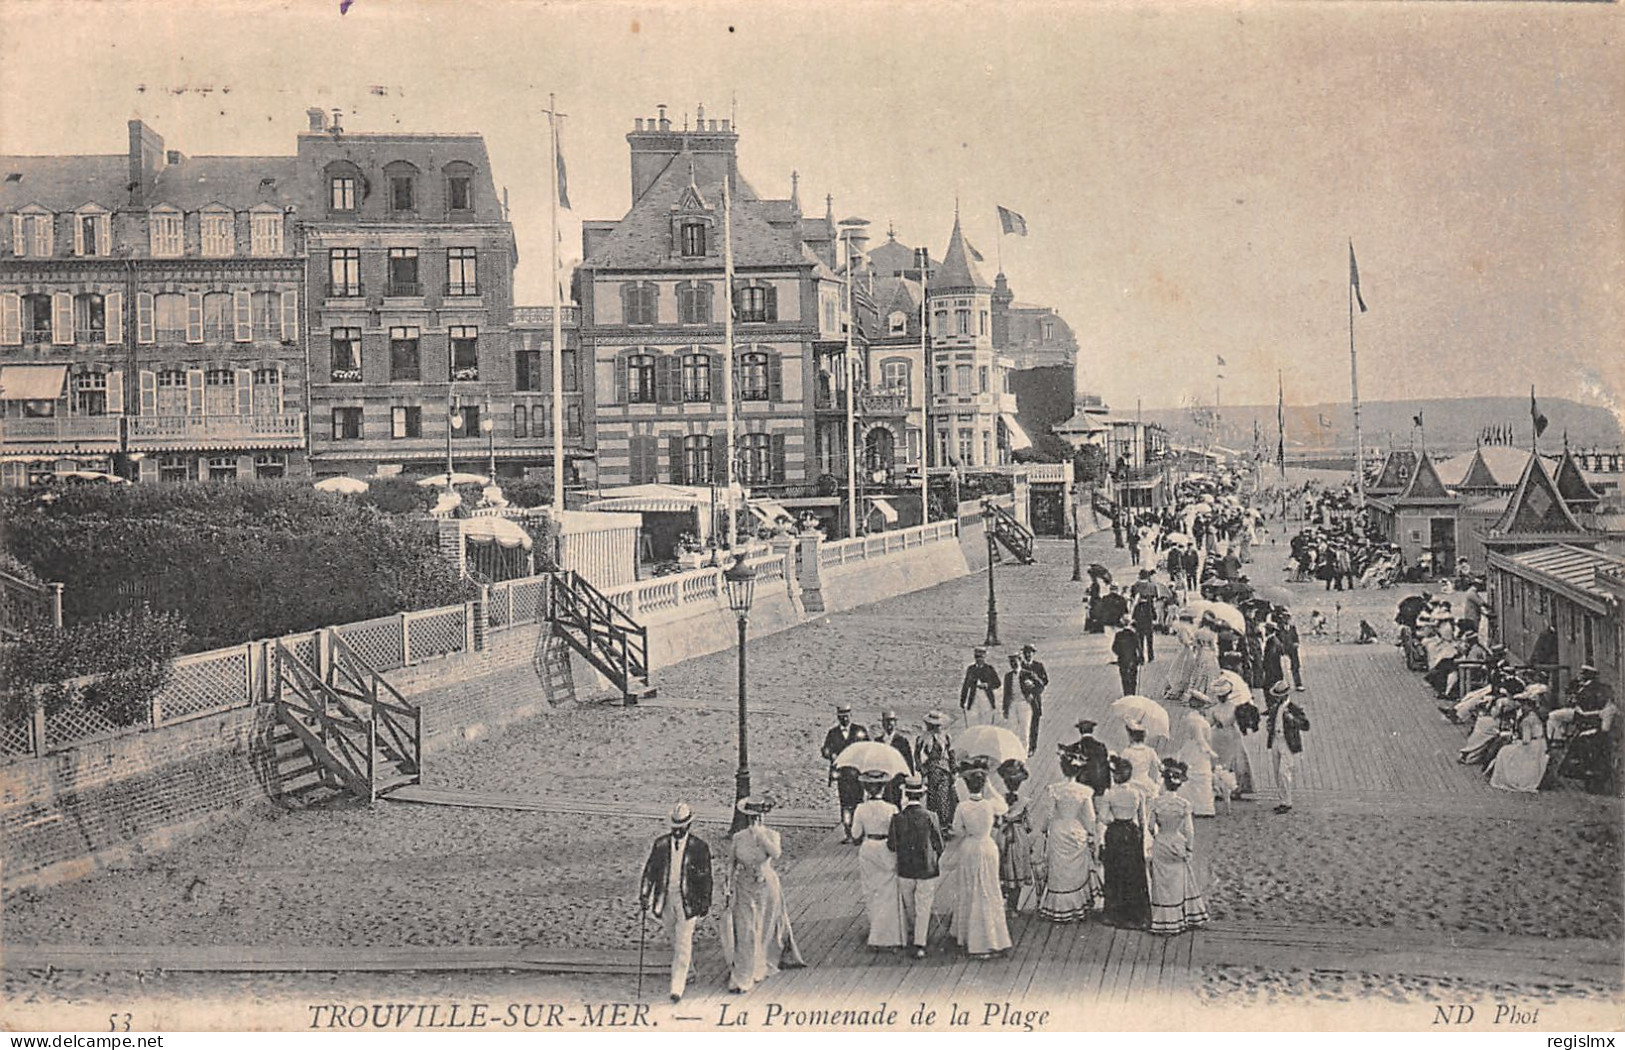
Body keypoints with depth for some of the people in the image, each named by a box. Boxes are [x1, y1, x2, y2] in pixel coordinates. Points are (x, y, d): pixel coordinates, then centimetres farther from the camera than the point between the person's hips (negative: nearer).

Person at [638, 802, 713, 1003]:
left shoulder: (699, 847, -6)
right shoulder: (661, 844, 2)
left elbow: (706, 877, -1)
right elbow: (650, 870, 5)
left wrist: (705, 903, -1)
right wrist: (644, 895, -3)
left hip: (687, 900, -4)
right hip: (665, 898, 4)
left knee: (683, 943, -7)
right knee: (673, 940, 16)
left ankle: (677, 987, -7)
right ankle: (686, 971, 37)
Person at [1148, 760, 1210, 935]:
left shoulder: (1157, 802, -11)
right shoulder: (1184, 804, -11)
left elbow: (1152, 826, -4)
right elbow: (1189, 829, -9)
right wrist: (1190, 849, 2)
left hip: (1161, 846, 0)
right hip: (1178, 844, 0)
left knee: (1163, 883, 8)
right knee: (1180, 881, 14)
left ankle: (1164, 921, 10)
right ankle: (1188, 918, 21)